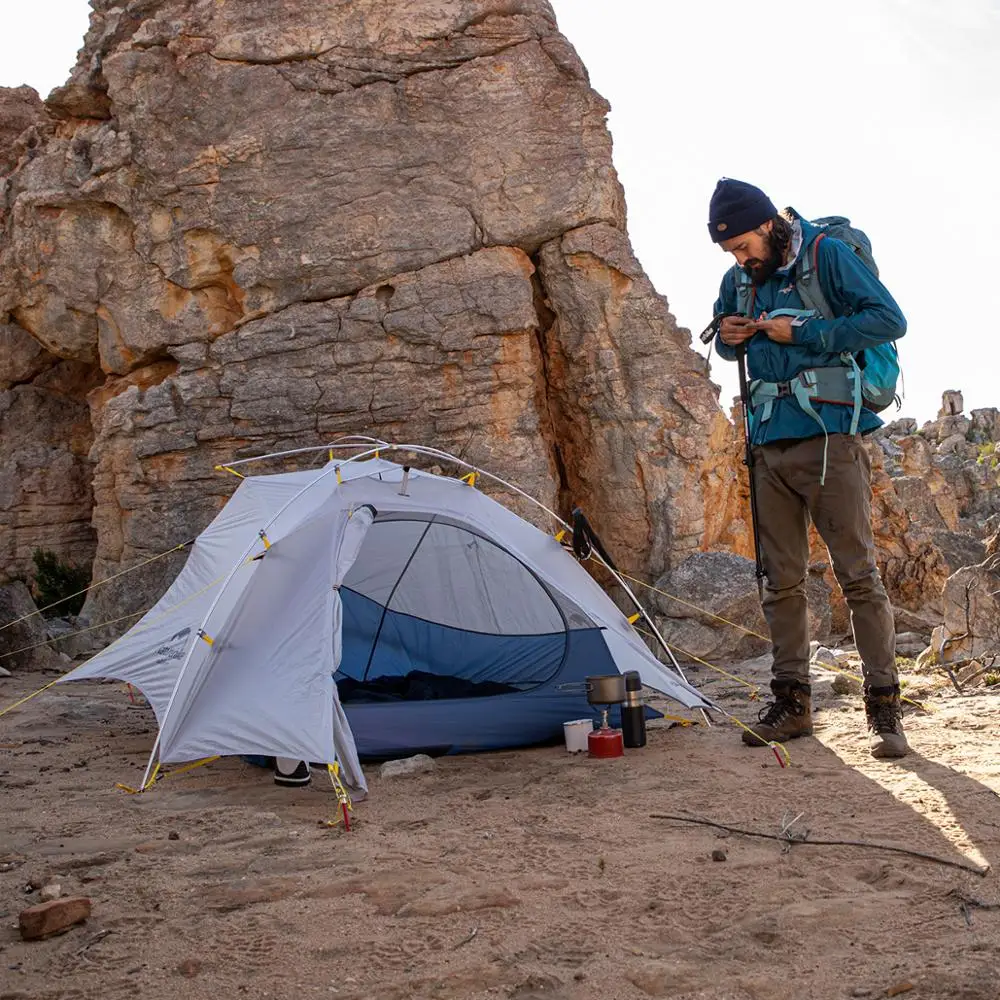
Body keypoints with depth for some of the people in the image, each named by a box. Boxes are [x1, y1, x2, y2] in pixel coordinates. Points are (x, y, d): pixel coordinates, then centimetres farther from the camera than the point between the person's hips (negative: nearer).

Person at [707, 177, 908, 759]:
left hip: (830, 438, -6)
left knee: (858, 573, -6)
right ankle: (793, 704, 17)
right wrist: (728, 337, 5)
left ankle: (885, 709, 2)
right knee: (783, 580, 8)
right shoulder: (739, 282, 13)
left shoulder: (827, 256, -4)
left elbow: (889, 319, -11)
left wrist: (804, 333, -14)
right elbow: (728, 345, 29)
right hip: (770, 446, 6)